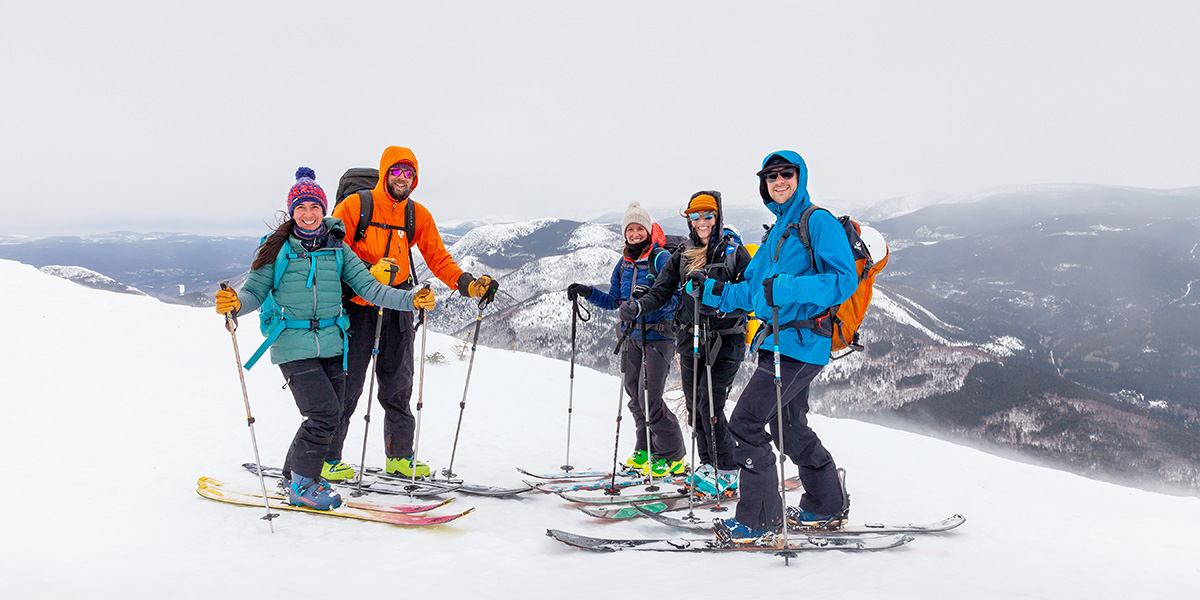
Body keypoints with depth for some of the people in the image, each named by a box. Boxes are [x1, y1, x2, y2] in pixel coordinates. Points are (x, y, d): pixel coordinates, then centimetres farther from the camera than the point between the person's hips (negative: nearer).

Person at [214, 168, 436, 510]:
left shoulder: (337, 249, 10)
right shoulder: (278, 248, 2)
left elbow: (368, 288, 6)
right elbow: (255, 292, 1)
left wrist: (411, 300, -5)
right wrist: (234, 303, -22)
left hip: (332, 344, 4)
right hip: (294, 345, -4)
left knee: (330, 417, 6)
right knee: (324, 414, -14)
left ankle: (295, 473, 28)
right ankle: (302, 485, 4)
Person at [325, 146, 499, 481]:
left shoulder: (418, 215, 7)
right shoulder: (354, 206, -5)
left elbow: (438, 259, 9)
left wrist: (469, 284, -6)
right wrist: (370, 271, -25)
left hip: (397, 310, 4)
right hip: (357, 307, -4)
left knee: (398, 385, 10)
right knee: (347, 384, -1)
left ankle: (399, 456, 21)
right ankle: (328, 458, 12)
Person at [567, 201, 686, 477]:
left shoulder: (661, 258, -9)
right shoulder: (623, 264, 13)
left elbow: (676, 297, -16)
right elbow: (614, 301, 19)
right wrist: (587, 292, 8)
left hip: (658, 336, -7)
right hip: (632, 337, 7)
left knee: (649, 398, -11)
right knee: (635, 396, 10)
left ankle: (672, 457, 1)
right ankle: (646, 450, 25)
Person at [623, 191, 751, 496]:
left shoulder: (735, 251, -1)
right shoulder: (682, 256, 11)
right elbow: (660, 292, 6)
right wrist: (637, 306, -13)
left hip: (726, 338, -5)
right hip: (690, 338, 5)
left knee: (709, 403, -11)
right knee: (695, 404, 7)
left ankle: (727, 473, 1)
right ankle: (707, 464, 23)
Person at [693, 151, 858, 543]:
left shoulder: (819, 222, -6)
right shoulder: (776, 233, 20)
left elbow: (844, 280, -17)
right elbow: (751, 290, 22)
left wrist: (789, 288, -28)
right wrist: (713, 290, 11)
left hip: (800, 343, -9)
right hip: (778, 341, 9)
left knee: (744, 425, -11)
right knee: (791, 430, 19)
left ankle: (759, 519, -1)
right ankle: (828, 508, 34)